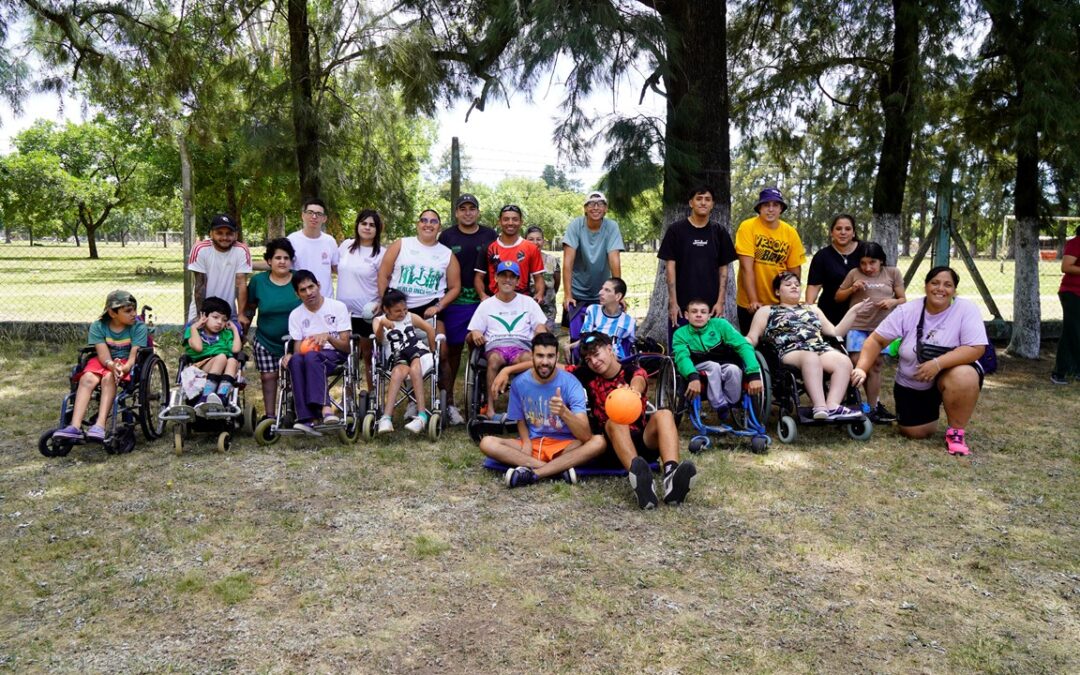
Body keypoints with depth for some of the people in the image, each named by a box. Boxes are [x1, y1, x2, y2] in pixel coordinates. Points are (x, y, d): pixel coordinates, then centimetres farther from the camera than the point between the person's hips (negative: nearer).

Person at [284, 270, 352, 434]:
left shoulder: (338, 307, 2)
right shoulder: (296, 315, 12)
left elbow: (346, 346, -2)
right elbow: (298, 348, 5)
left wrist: (328, 336, -22)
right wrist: (290, 356, -19)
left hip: (335, 355, -3)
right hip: (308, 357, 3)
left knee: (311, 356, -37)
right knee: (296, 359, -35)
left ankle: (322, 406, -48)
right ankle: (306, 418, -44)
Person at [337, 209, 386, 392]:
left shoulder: (381, 253, -6)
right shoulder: (346, 245, 5)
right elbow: (335, 268, 21)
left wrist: (381, 303, -21)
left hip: (367, 313, -4)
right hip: (344, 311, 4)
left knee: (367, 356, 6)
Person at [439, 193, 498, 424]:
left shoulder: (490, 236, 8)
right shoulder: (447, 236, 6)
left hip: (483, 302, 1)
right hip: (454, 302, -1)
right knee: (453, 350, 4)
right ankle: (448, 401, 10)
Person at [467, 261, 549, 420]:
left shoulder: (528, 302, 22)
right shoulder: (486, 305, 21)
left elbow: (541, 327, 12)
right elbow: (469, 338, 17)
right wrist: (474, 334, -8)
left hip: (521, 345, 0)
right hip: (495, 345, 0)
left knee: (530, 358, -37)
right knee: (495, 359, -38)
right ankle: (490, 408, -39)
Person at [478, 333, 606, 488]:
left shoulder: (570, 383, -17)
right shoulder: (519, 383, -7)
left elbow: (585, 436, -25)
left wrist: (564, 412, -44)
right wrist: (526, 441, -12)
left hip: (564, 445, -2)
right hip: (532, 443, 2)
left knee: (598, 442, -31)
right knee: (487, 443, -23)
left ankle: (532, 473, -29)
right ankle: (560, 469, -26)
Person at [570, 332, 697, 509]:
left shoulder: (633, 371, 0)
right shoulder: (589, 375, 8)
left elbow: (639, 381, -26)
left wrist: (633, 390, -50)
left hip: (643, 442, 0)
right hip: (611, 445, 0)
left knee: (664, 415, -26)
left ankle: (671, 476, -54)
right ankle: (639, 475, -62)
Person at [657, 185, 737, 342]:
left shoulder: (719, 231, 7)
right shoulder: (676, 230, 0)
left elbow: (723, 268, 8)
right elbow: (670, 267, -2)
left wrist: (720, 301, -1)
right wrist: (673, 302, -9)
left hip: (711, 305, 2)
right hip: (682, 305, -2)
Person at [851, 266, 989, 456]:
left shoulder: (966, 309, -16)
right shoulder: (907, 311, -10)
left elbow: (976, 348, -26)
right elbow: (876, 340, -9)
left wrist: (938, 363, -37)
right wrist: (861, 369, -25)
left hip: (951, 373, -3)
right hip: (912, 385, 3)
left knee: (964, 376, -37)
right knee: (916, 433, -1)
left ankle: (955, 431, -15)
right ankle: (932, 409, 36)